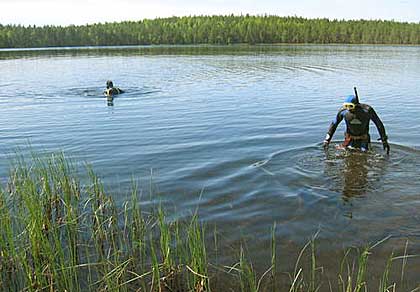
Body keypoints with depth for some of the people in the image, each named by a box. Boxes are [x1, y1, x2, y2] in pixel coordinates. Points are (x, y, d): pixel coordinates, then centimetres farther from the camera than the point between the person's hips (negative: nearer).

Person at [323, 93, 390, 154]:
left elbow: (379, 124, -10)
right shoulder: (343, 111, -16)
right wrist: (327, 140, -3)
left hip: (363, 139, -1)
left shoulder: (367, 110, -21)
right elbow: (334, 124, -2)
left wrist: (384, 141, -7)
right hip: (350, 139, 1)